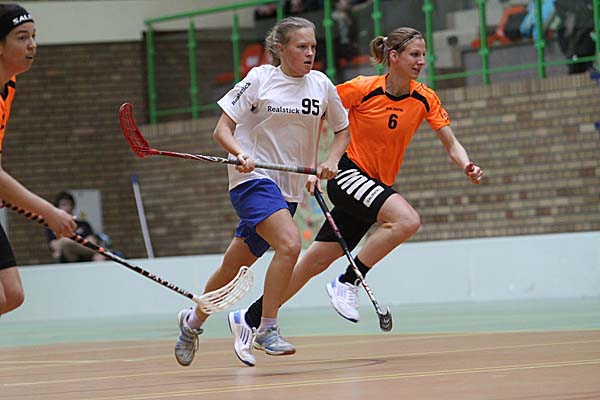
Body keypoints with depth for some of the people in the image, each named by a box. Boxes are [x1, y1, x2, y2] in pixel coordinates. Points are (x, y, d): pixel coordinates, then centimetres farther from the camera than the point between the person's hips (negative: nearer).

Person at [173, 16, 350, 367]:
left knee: (235, 266, 12)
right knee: (290, 243, -28)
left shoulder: (321, 85, 5)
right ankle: (267, 329, -16)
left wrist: (332, 160, -1)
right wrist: (241, 154, -25)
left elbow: (343, 129, 18)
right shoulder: (260, 79, -6)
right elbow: (222, 130, -6)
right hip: (253, 178, -5)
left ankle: (193, 321, 35)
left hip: (288, 189, 5)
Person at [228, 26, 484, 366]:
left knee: (316, 262, 5)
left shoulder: (425, 99, -1)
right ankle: (348, 284, -17)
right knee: (407, 220, -30)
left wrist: (467, 166, -20)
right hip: (348, 173, -5)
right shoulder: (362, 89, -13)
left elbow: (451, 143, 0)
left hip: (378, 186, 5)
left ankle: (250, 318, 16)